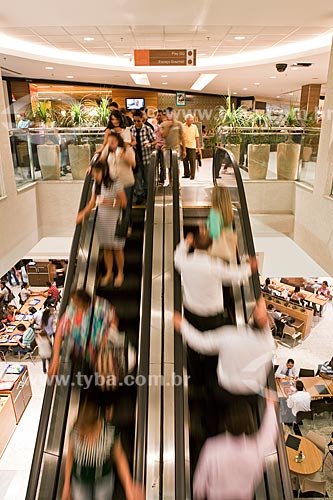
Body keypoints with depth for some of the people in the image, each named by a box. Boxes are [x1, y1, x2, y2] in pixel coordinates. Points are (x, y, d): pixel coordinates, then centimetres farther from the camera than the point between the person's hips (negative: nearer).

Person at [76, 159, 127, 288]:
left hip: (114, 220, -5)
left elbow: (124, 203, -12)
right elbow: (92, 203, 5)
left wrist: (110, 202, -25)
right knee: (106, 248, 12)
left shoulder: (116, 183, -13)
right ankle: (109, 273, 28)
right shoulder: (96, 184, 4)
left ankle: (120, 273, 24)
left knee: (117, 248, 7)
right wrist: (83, 213, -10)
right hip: (101, 219, 5)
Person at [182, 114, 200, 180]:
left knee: (192, 161, -3)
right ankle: (186, 174, 17)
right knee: (185, 160, 5)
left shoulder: (194, 127, 8)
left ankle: (192, 175, 2)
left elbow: (197, 137, 8)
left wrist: (198, 147, 4)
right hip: (184, 146, 0)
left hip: (192, 146, 0)